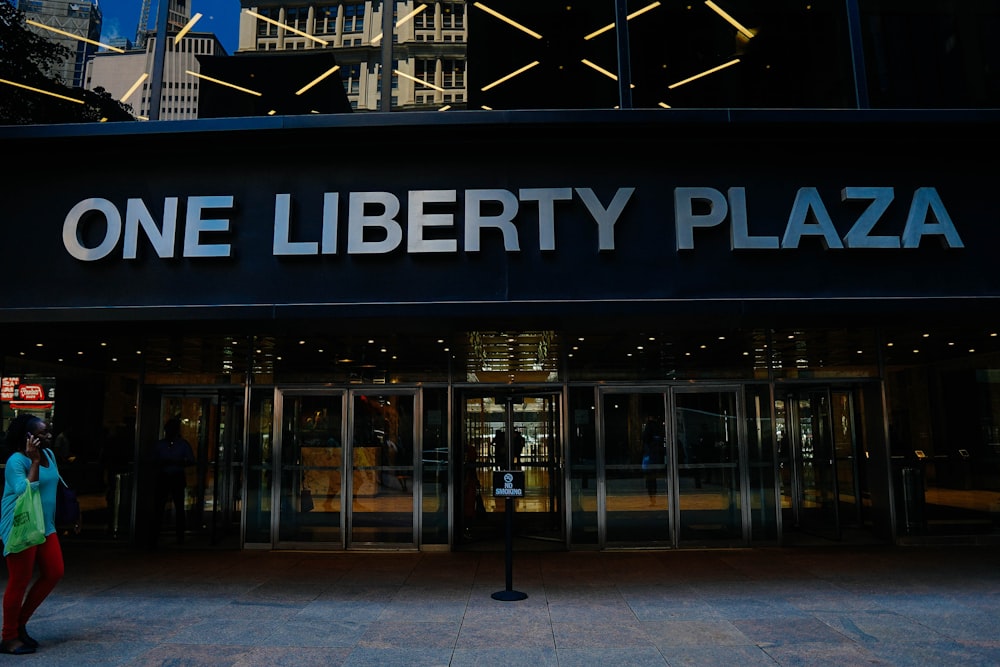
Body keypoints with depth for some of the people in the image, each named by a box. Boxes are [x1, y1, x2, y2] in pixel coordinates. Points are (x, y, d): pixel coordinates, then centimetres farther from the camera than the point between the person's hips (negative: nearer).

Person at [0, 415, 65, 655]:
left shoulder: (49, 454, 8)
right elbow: (24, 492, -27)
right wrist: (34, 462, -27)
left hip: (45, 526, 8)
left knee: (54, 573, 6)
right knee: (20, 582, -1)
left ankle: (21, 623, 22)